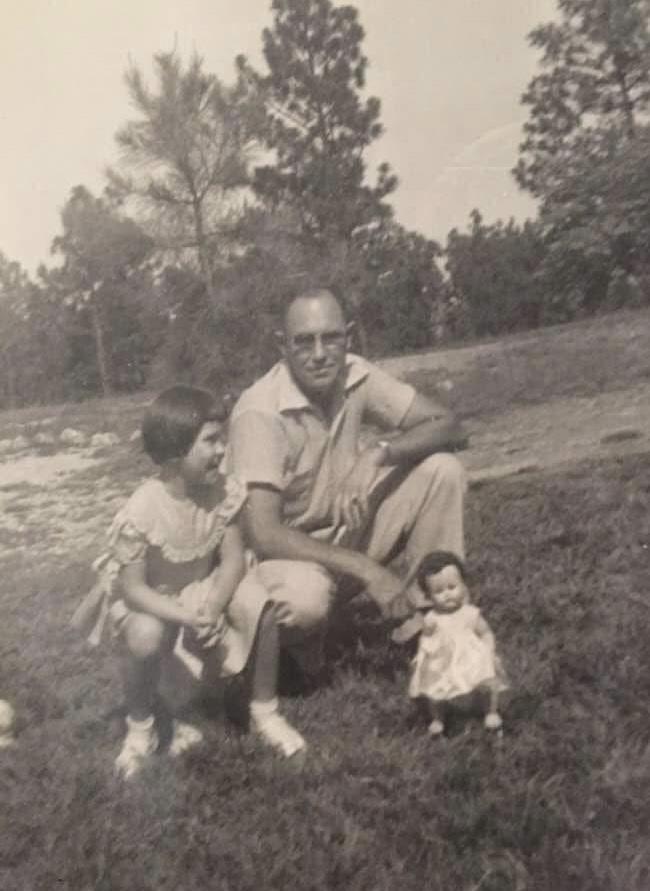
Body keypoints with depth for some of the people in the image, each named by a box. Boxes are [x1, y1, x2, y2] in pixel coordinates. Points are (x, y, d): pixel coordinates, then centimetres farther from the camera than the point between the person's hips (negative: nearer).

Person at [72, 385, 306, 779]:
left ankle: (265, 711, 1)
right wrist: (187, 618, -36)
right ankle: (140, 728, -2)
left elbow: (232, 559, -14)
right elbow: (131, 587, -25)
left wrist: (212, 608, -31)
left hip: (204, 584, 4)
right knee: (146, 639, -36)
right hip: (150, 597, -3)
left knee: (262, 608, -22)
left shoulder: (225, 491, -18)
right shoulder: (142, 511, -31)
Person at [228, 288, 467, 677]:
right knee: (303, 602, -40)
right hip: (290, 550, -5)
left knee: (442, 469, -13)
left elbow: (449, 426, -10)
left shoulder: (355, 375, -10)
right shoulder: (259, 411, -26)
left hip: (350, 532, 5)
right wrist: (366, 570, -32)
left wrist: (377, 454, -29)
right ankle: (300, 644, 0)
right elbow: (264, 534, -31)